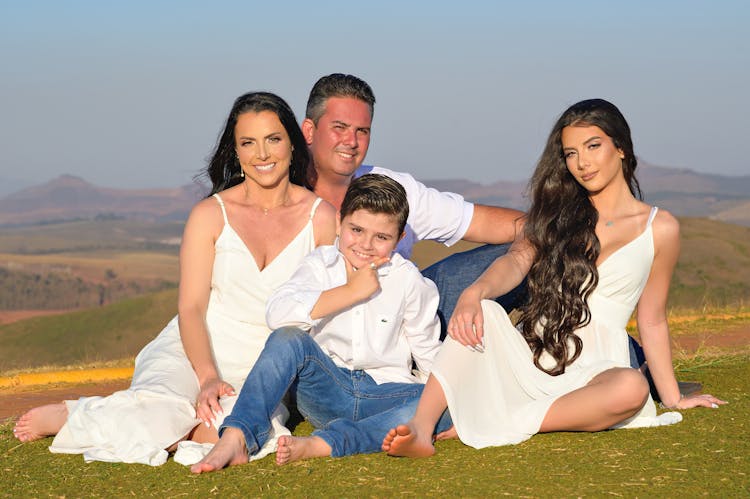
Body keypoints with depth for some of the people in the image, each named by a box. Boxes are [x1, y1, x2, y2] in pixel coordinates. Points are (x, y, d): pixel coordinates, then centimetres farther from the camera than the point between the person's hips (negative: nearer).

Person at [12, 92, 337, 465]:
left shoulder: (321, 218, 3)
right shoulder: (211, 214, 1)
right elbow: (191, 308, -5)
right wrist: (208, 379, -21)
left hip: (261, 370, 1)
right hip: (191, 352, -1)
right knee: (158, 415, -37)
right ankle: (71, 416, -7)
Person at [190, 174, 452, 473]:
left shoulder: (408, 280, 1)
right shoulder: (321, 264, 0)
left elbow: (427, 353, 6)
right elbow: (278, 313, -19)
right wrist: (351, 291, -18)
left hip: (384, 395, 0)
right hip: (328, 389, 0)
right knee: (289, 339, -27)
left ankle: (319, 445, -40)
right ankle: (235, 439, -36)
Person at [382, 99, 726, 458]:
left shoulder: (660, 229, 11)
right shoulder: (555, 213, 17)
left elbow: (652, 320, 16)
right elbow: (517, 260, -3)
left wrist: (673, 398, 17)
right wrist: (474, 292, -24)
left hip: (590, 373, -2)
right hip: (527, 358, 2)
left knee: (631, 388, -37)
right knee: (482, 314, -30)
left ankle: (492, 426, -36)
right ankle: (421, 429, -45)